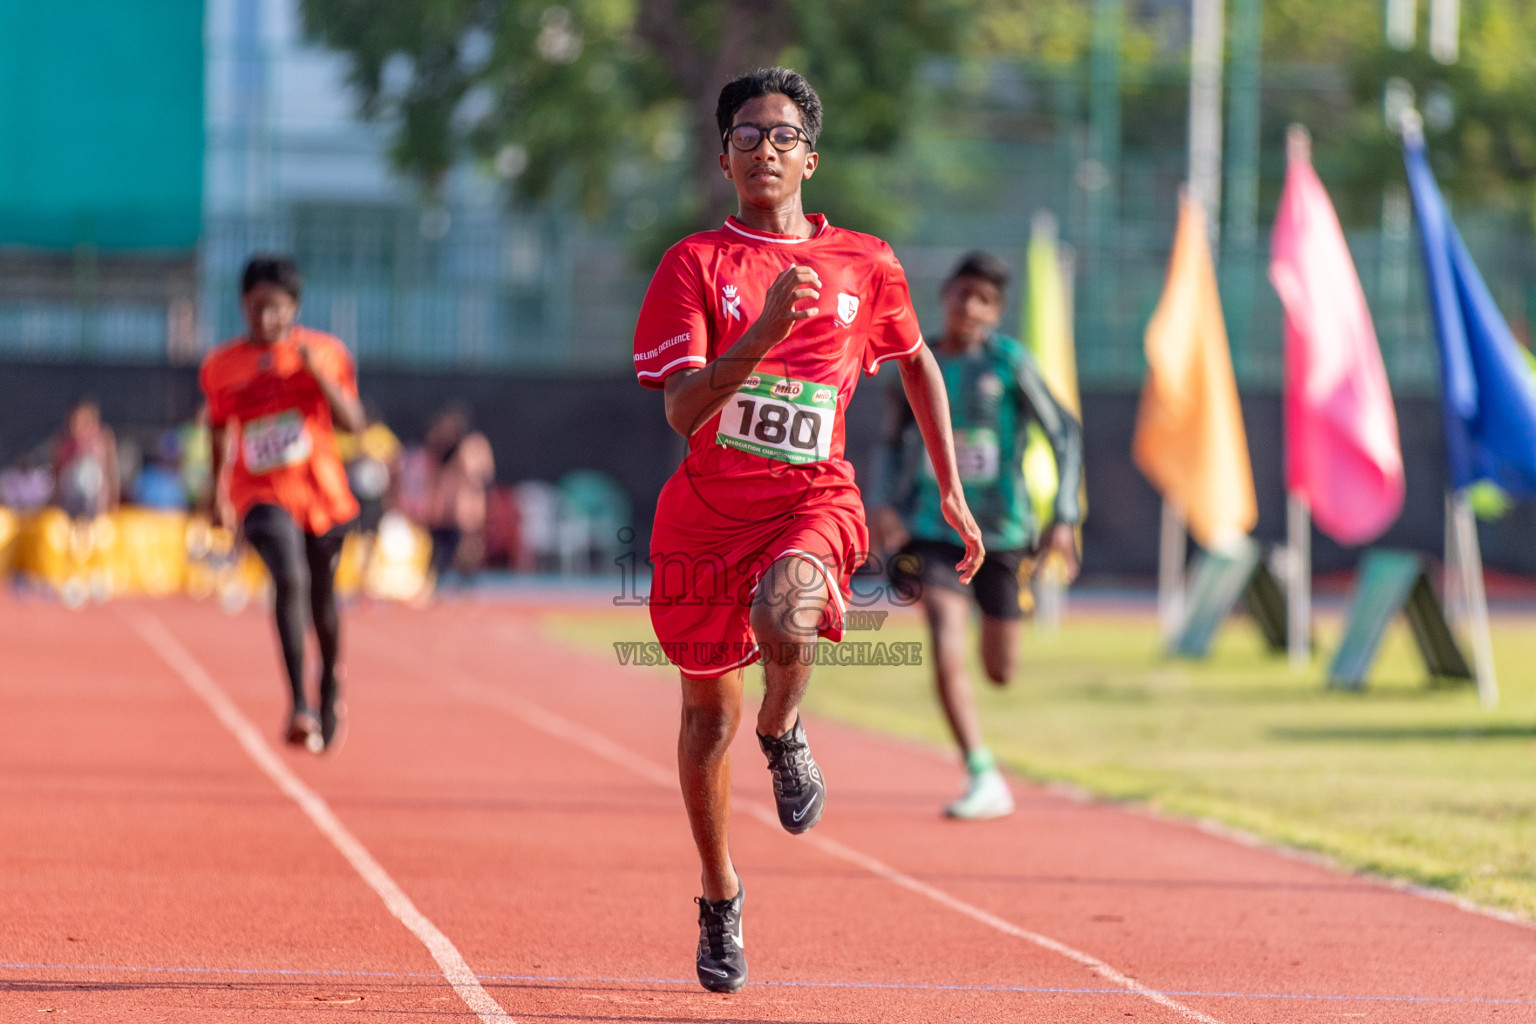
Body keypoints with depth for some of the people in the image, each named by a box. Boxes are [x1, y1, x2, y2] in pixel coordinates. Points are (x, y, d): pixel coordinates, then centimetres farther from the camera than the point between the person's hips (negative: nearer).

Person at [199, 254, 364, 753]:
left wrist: (319, 374, -19)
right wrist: (218, 492, 18)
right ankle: (299, 706, -32)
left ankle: (331, 681, 48)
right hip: (263, 495, -2)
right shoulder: (221, 366, 1)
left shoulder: (326, 352, -1)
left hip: (322, 494, 2)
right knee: (291, 579, -27)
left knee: (322, 596, 16)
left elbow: (353, 423, -6)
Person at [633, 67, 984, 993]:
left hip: (812, 500, -1)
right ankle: (721, 901, 35)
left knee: (783, 615, -35)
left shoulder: (866, 265, 2)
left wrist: (952, 490, 20)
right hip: (707, 510, 1)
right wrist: (764, 331, -31)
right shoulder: (696, 263, -4)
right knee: (708, 713, 12)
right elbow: (682, 412, -15)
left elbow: (917, 361, 21)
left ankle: (783, 734, 0)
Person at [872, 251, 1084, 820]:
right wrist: (886, 502, 0)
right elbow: (895, 440, 16)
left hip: (1002, 533, -1)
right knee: (946, 654, -17)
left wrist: (1064, 518, -12)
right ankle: (984, 780, -7)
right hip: (935, 532, 1)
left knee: (1001, 672, 11)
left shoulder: (1008, 361, -9)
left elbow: (1065, 434, -5)